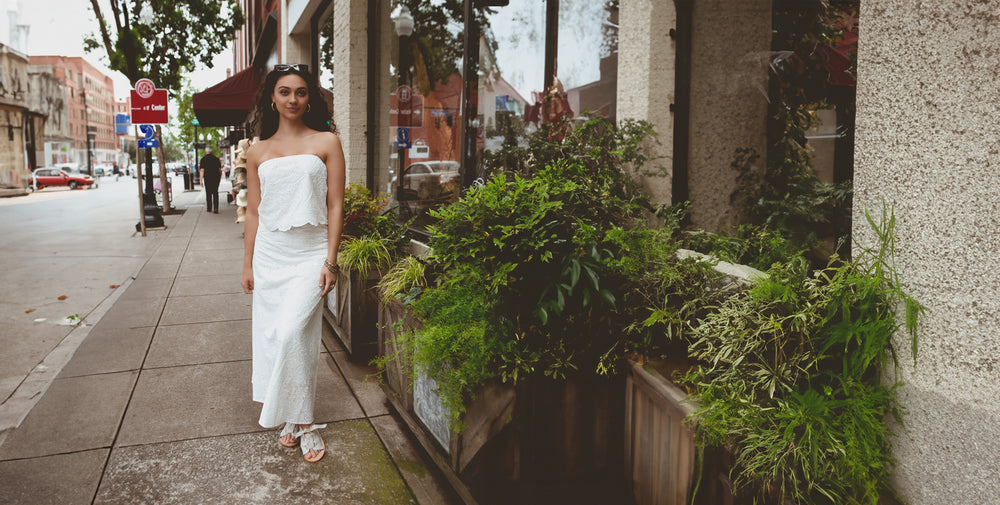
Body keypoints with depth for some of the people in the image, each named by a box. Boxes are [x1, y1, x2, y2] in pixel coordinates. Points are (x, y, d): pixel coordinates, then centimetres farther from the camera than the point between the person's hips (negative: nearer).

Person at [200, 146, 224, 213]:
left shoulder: (203, 159, -4)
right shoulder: (216, 158, 5)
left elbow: (202, 170, -8)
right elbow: (220, 169, 8)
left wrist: (201, 180, -6)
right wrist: (220, 176, 22)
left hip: (207, 178, -2)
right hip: (216, 177, 2)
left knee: (208, 193, 10)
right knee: (215, 193, 3)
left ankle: (209, 208, 15)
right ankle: (216, 208, -8)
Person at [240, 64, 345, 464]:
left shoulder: (326, 142, 1)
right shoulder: (258, 152, 10)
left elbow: (335, 205, -2)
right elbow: (253, 212, 13)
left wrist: (331, 261, -7)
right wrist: (248, 265, 11)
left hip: (310, 252, -4)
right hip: (269, 253, 4)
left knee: (293, 333, -15)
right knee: (271, 336, 6)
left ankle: (302, 421, 1)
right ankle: (291, 419, 21)